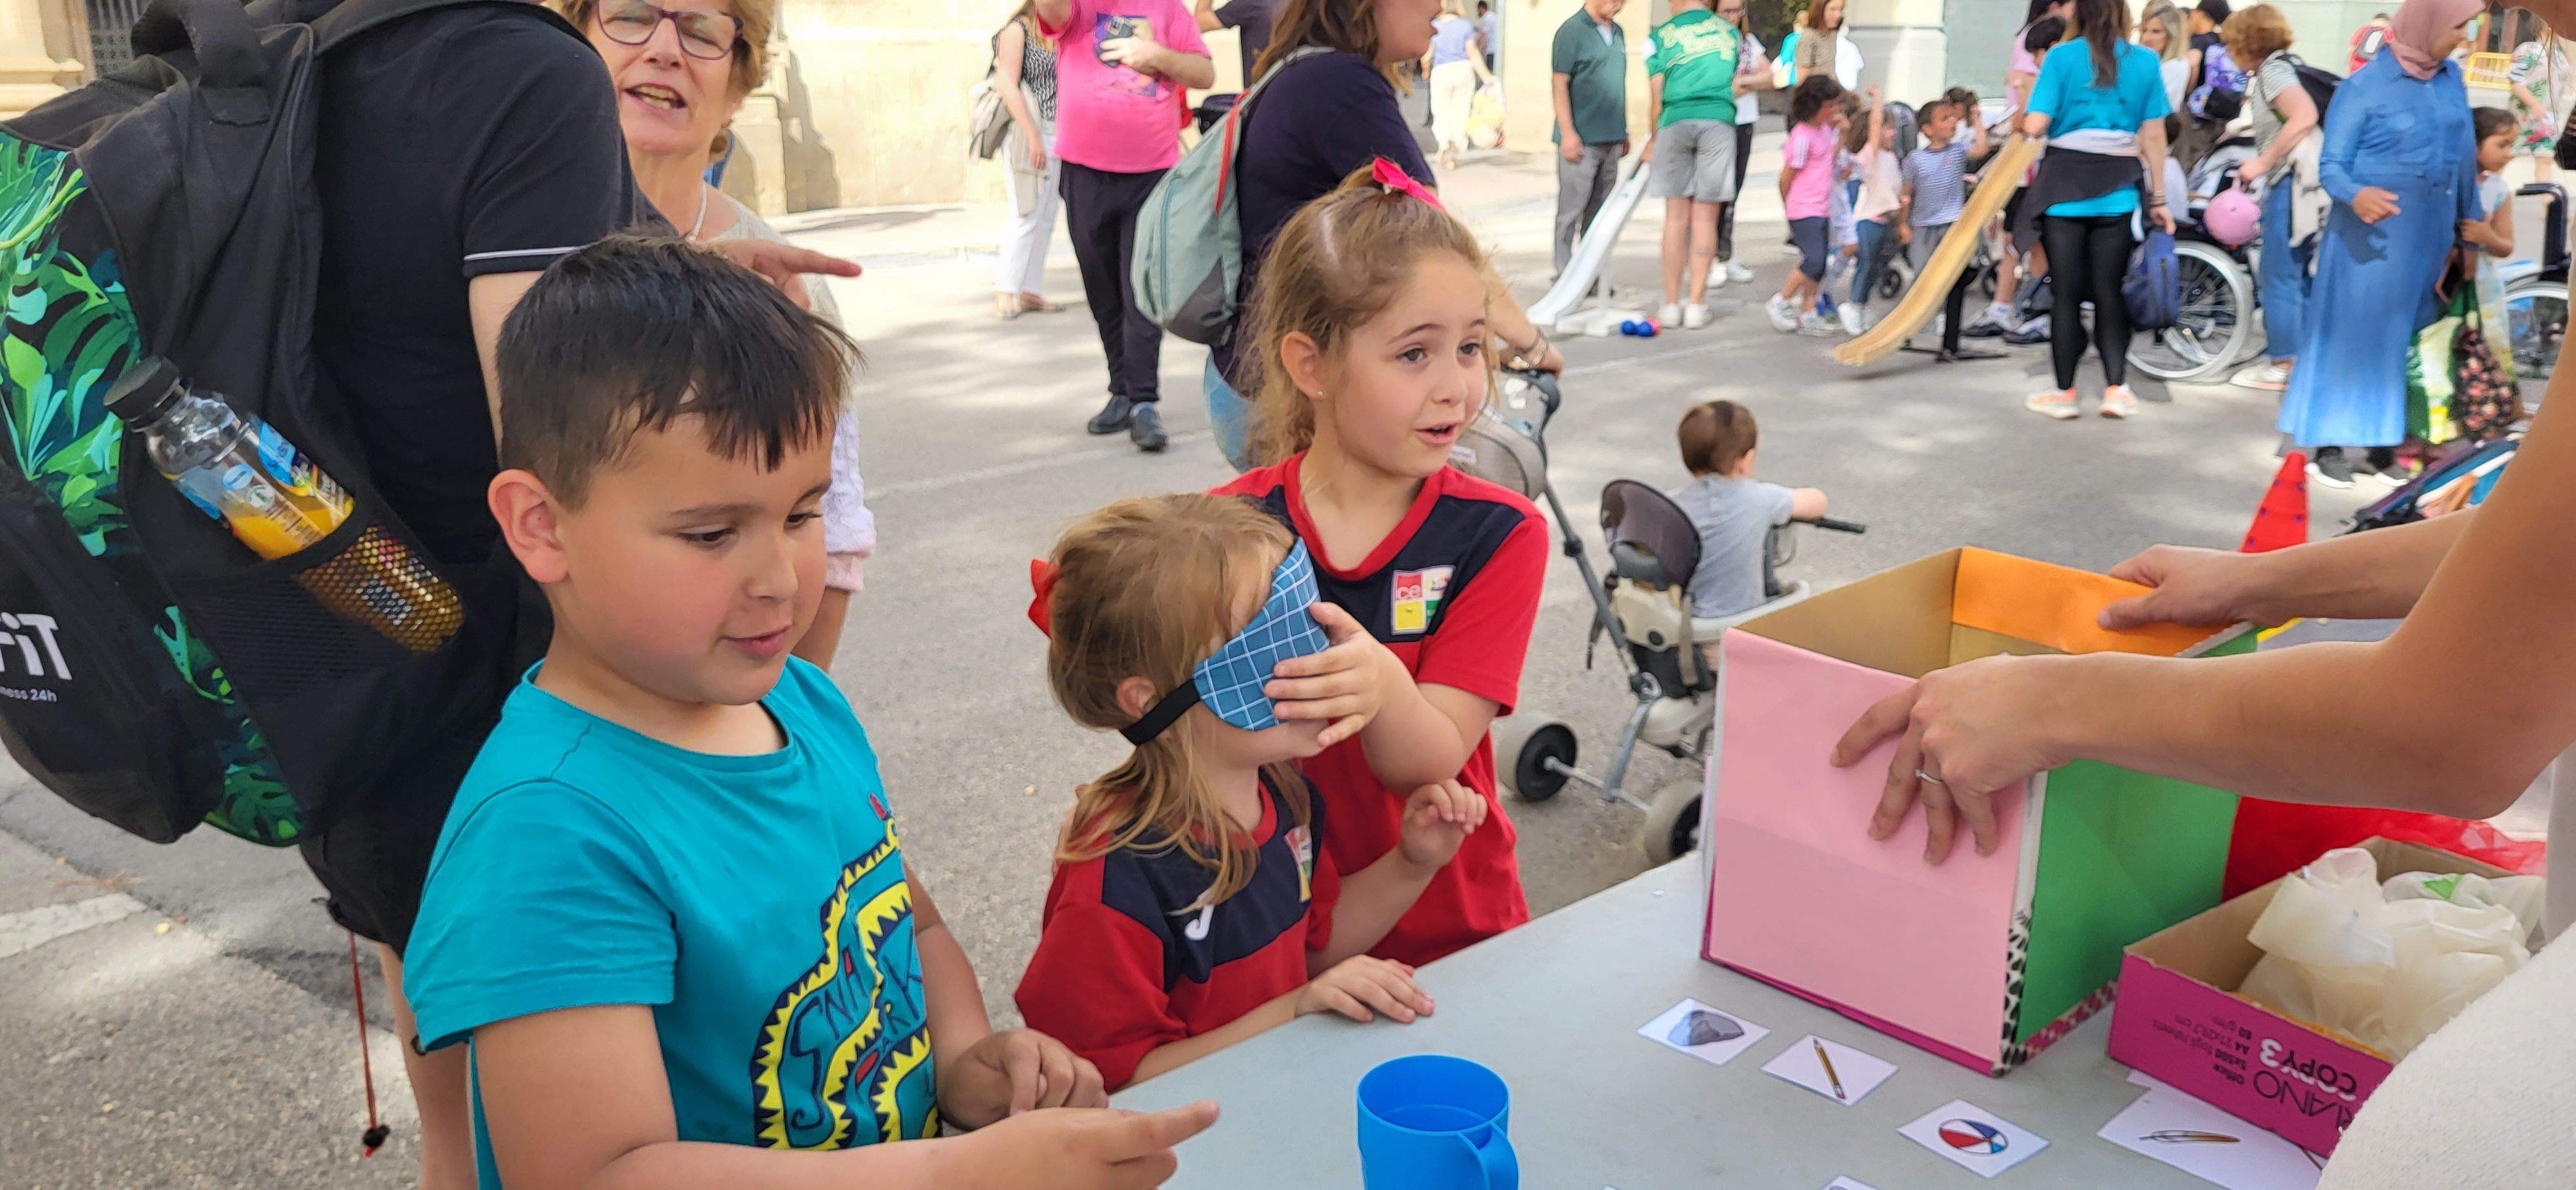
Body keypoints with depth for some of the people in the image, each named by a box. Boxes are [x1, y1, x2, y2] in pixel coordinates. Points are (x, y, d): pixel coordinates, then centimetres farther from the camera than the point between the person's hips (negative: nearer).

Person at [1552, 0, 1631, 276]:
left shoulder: (1618, 33, 15)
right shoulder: (1572, 31, -8)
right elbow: (1559, 84, -11)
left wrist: (1623, 133, 19)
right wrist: (1568, 133, -17)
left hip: (1610, 139, 7)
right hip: (1581, 140, -7)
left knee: (1599, 211, 10)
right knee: (1572, 210, -4)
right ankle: (1563, 274, 2)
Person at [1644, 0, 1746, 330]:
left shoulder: (1660, 37, 7)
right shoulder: (1731, 33, 13)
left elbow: (1656, 96, 5)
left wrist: (1654, 138, 18)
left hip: (1675, 123, 0)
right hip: (1719, 121, 1)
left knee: (1676, 217, 3)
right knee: (1706, 217, 2)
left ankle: (1671, 305, 3)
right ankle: (1697, 306, 1)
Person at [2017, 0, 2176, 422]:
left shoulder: (2061, 57, -4)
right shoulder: (2145, 61, 4)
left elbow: (2034, 125, -11)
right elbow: (2153, 136, 4)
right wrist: (2158, 199, 10)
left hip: (2065, 187, -2)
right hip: (2118, 193, 2)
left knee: (2066, 294, 3)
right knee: (2109, 292, 10)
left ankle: (2065, 392, 7)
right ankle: (2116, 388, 4)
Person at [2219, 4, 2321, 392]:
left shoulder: (2273, 70, -11)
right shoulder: (2275, 68, 18)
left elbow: (2305, 116, -26)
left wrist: (2261, 163, -22)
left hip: (2291, 183, -10)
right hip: (2296, 183, 10)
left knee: (2279, 276, -3)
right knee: (2296, 274, 15)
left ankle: (2282, 367, 3)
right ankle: (2303, 359, 22)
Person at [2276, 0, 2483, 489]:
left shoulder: (2452, 78, 8)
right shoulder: (2364, 86, -9)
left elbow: (2464, 157, 14)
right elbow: (2331, 163, -10)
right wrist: (2355, 195, -31)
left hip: (2429, 240, 6)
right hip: (2371, 238, -6)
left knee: (2406, 342, 9)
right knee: (2352, 335, -2)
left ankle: (2383, 444, 16)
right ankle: (2330, 446, 3)